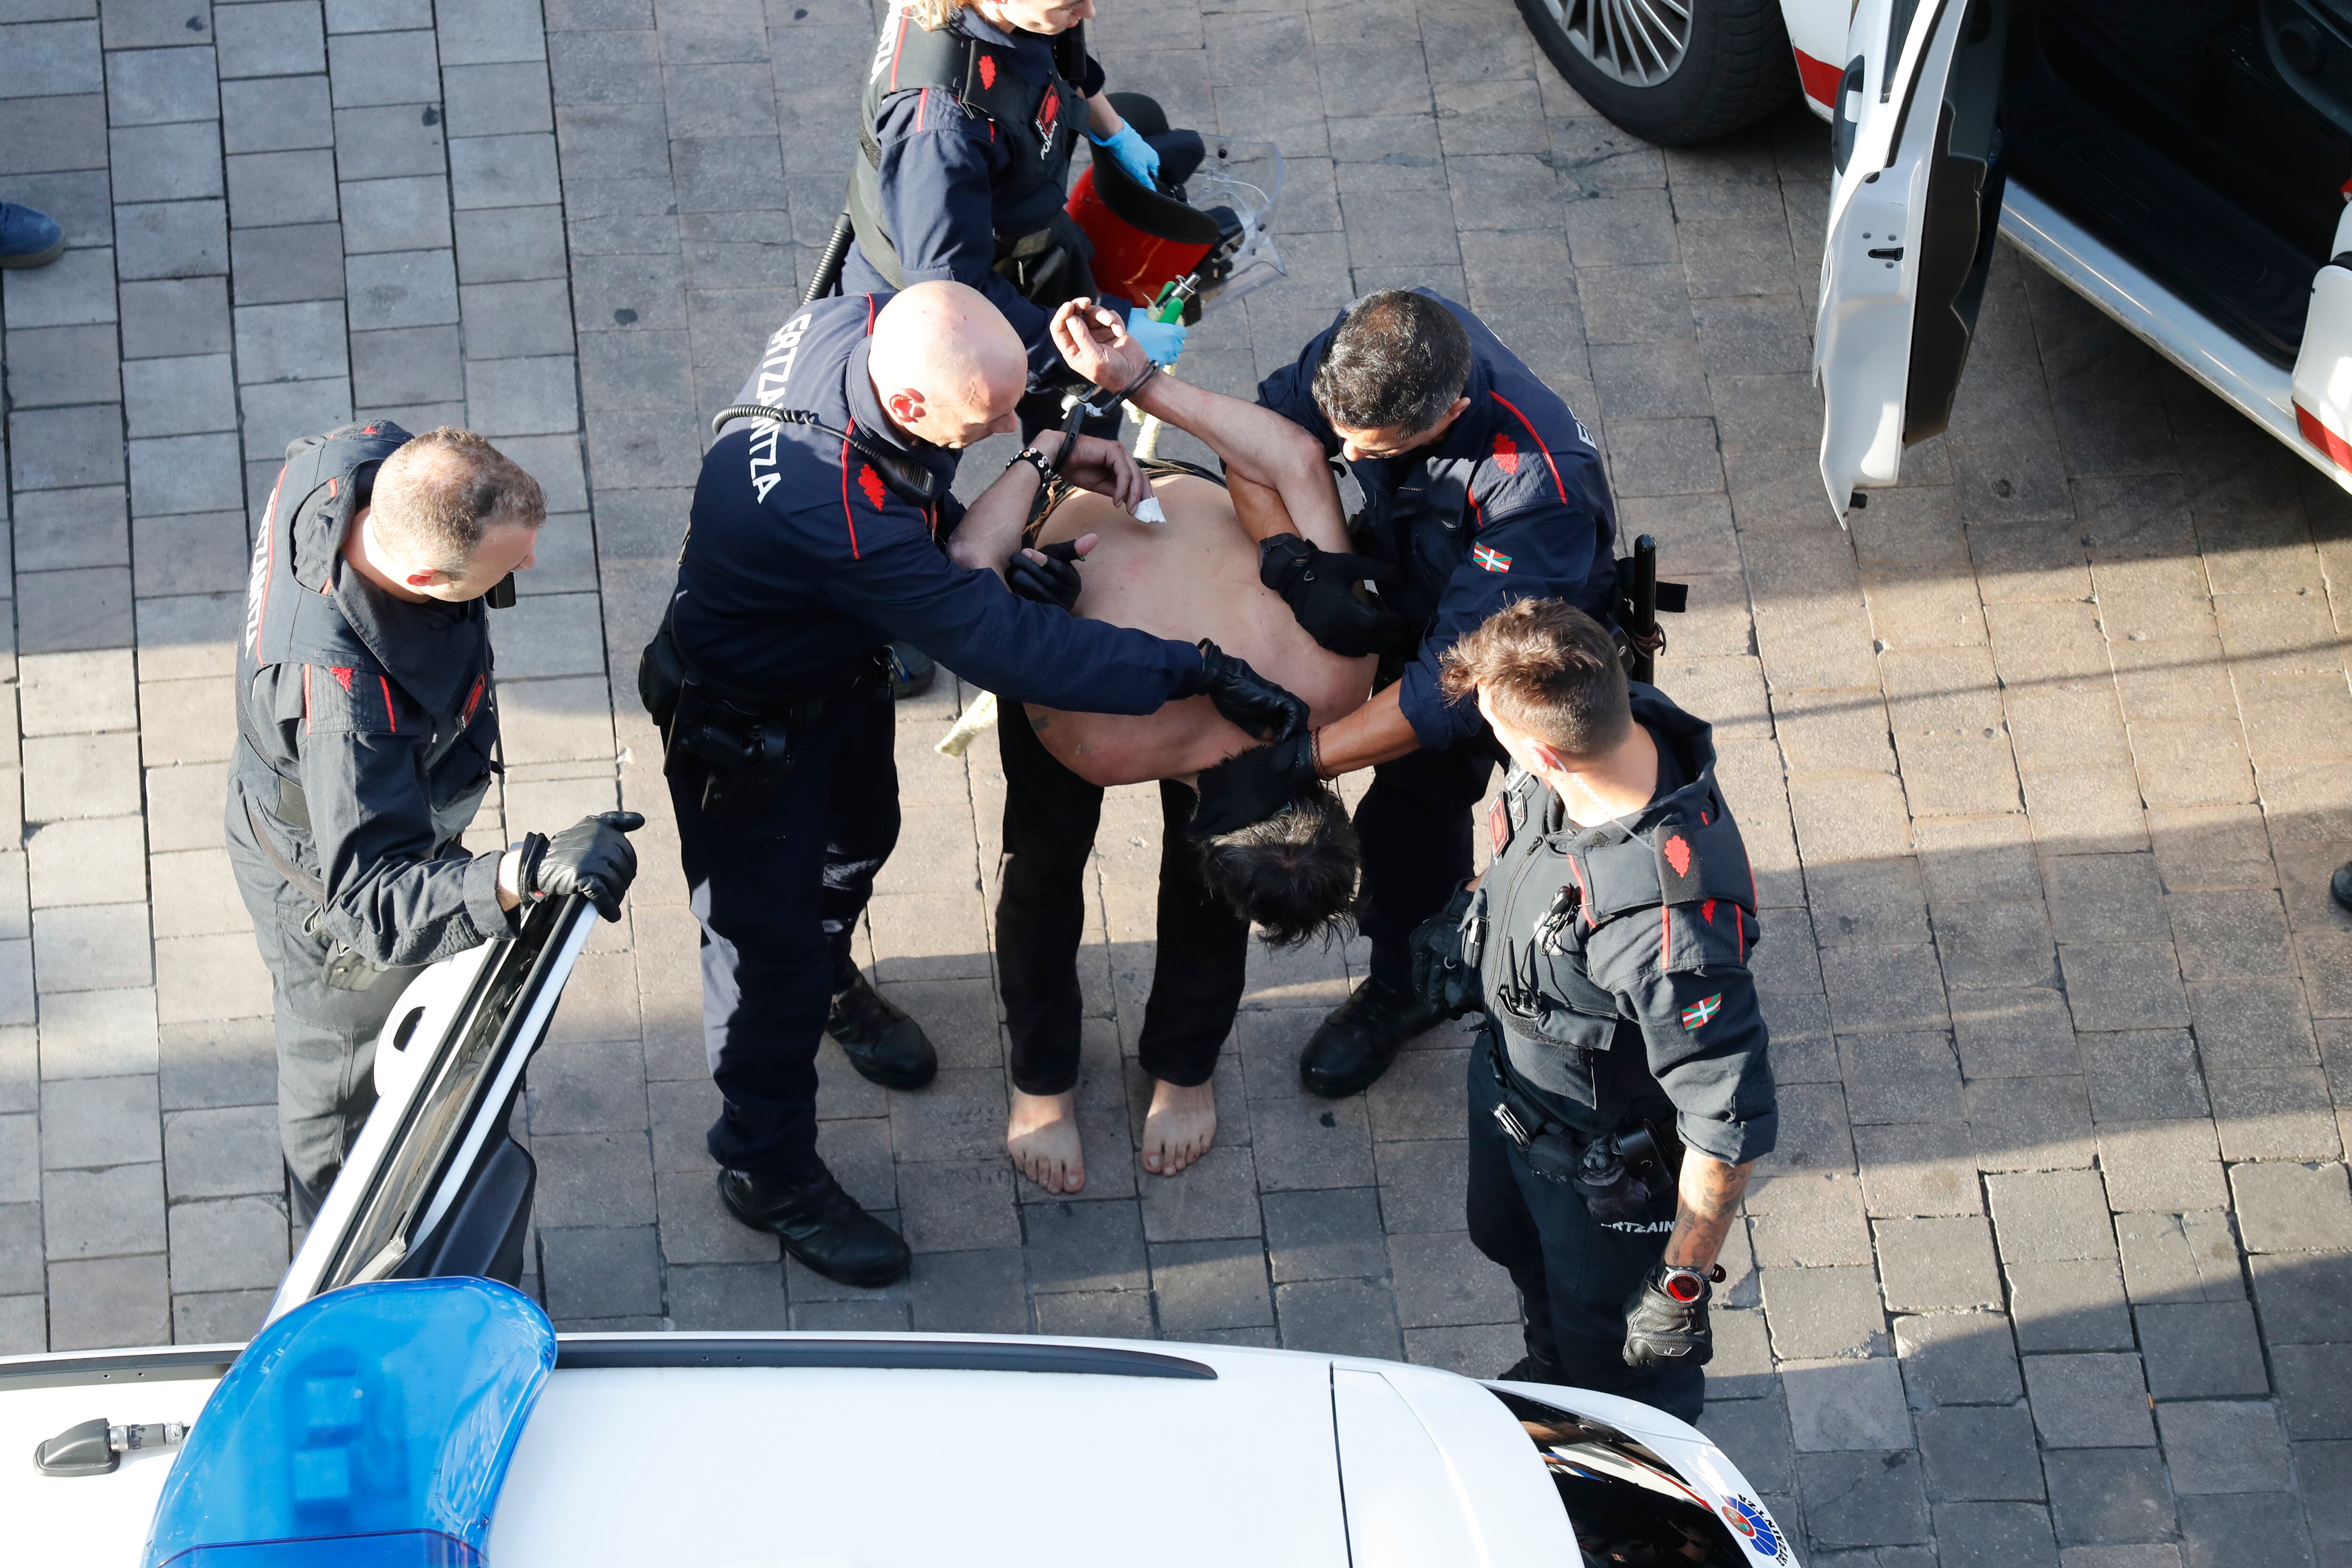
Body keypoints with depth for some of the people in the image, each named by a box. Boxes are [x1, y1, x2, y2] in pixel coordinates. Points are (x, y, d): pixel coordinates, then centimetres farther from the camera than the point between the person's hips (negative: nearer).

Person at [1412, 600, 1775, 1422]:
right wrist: (1470, 916, 16)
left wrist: (1683, 1284, -26)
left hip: (1605, 1163, -8)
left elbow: (1730, 1122, -37)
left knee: (1617, 1362, 23)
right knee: (1513, 1241, 37)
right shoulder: (1623, 723, -24)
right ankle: (1547, 1381, 68)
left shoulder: (1669, 926, -48)